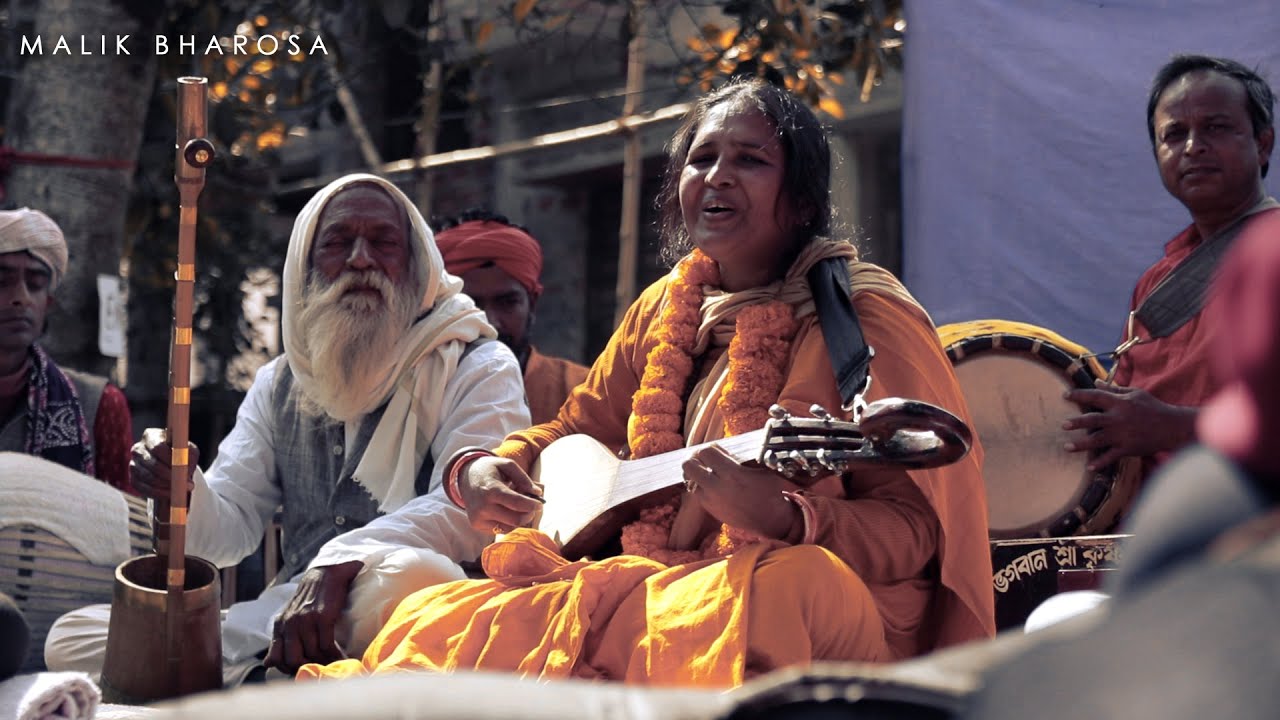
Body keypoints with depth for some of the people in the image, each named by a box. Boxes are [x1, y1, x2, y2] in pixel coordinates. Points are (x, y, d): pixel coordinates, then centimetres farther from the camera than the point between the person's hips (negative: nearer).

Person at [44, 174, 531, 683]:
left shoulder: (476, 369, 2)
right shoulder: (279, 385, 20)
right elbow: (228, 534, 16)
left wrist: (337, 564, -31)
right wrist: (184, 490, -9)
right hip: (283, 617, 5)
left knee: (406, 580, -42)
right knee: (73, 640, -9)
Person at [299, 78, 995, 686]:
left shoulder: (863, 319, -8)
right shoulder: (667, 307, 13)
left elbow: (916, 527, -13)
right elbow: (578, 428, 25)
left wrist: (782, 517, -32)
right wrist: (479, 469, 3)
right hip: (658, 585, 5)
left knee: (769, 595, -39)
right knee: (434, 620, -13)